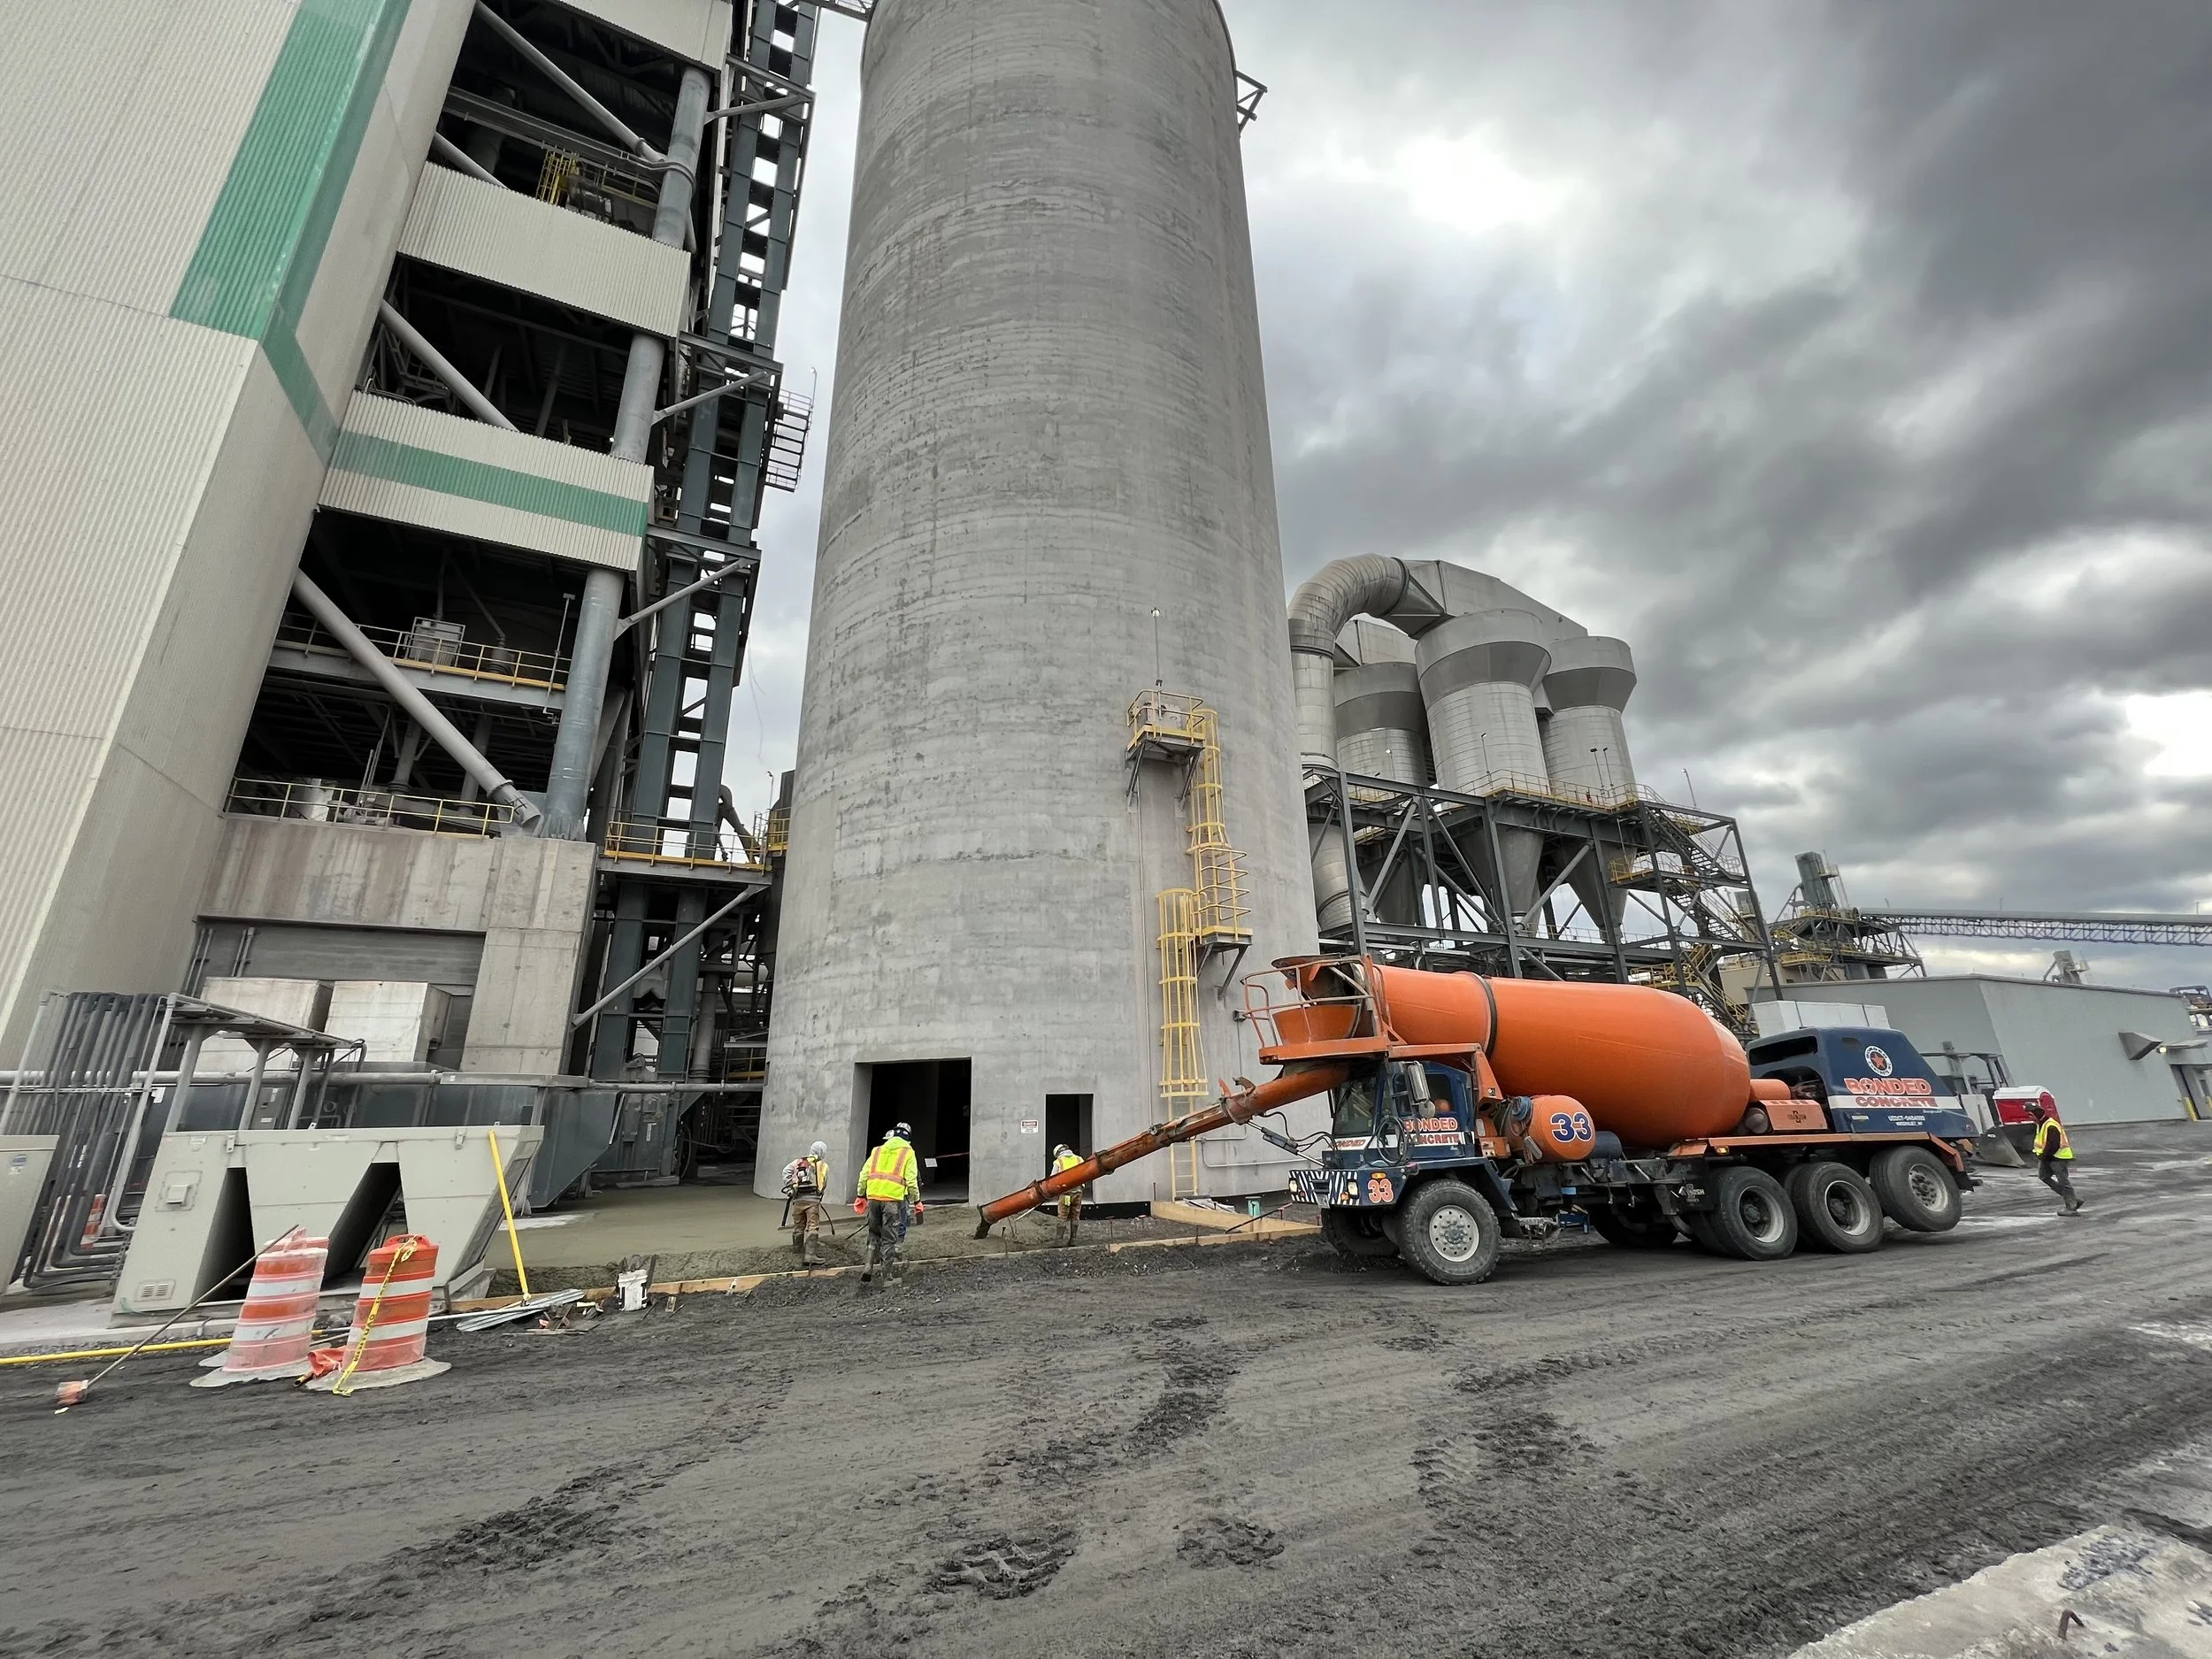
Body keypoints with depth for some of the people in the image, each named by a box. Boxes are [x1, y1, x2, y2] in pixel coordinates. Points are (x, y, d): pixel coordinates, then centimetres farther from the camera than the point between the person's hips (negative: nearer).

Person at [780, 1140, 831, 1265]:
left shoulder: (798, 1162, 16)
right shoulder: (823, 1166, 11)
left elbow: (786, 1171, 1)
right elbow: (823, 1186, 11)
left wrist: (790, 1187, 2)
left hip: (798, 1199, 3)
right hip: (813, 1199, -3)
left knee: (798, 1227, 13)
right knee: (812, 1227, -2)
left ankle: (799, 1254, 21)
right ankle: (809, 1255, -11)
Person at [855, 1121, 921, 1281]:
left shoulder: (877, 1150, 16)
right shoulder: (908, 1153, 3)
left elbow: (864, 1174, 12)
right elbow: (911, 1180, -4)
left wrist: (861, 1195, 20)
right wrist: (917, 1201, 4)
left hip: (873, 1197, 4)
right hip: (893, 1198, -3)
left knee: (874, 1233, 20)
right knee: (889, 1238, 5)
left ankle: (869, 1267, 11)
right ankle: (886, 1275, 9)